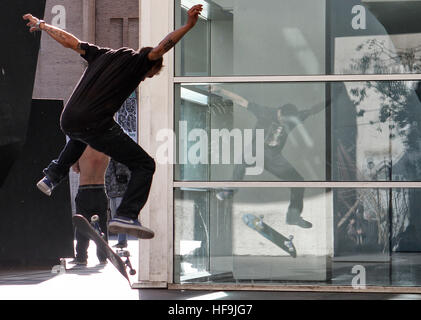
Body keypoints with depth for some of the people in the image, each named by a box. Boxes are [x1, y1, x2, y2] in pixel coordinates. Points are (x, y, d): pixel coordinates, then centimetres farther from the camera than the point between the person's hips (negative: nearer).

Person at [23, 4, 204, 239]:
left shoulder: (102, 55, 24)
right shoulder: (137, 61, 6)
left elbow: (69, 41, 31)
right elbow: (161, 48, -13)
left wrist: (41, 25, 44)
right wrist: (188, 26, -20)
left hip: (67, 122, 7)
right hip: (96, 125, -7)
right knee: (145, 165, -1)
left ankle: (53, 176, 41)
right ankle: (126, 216, -17)